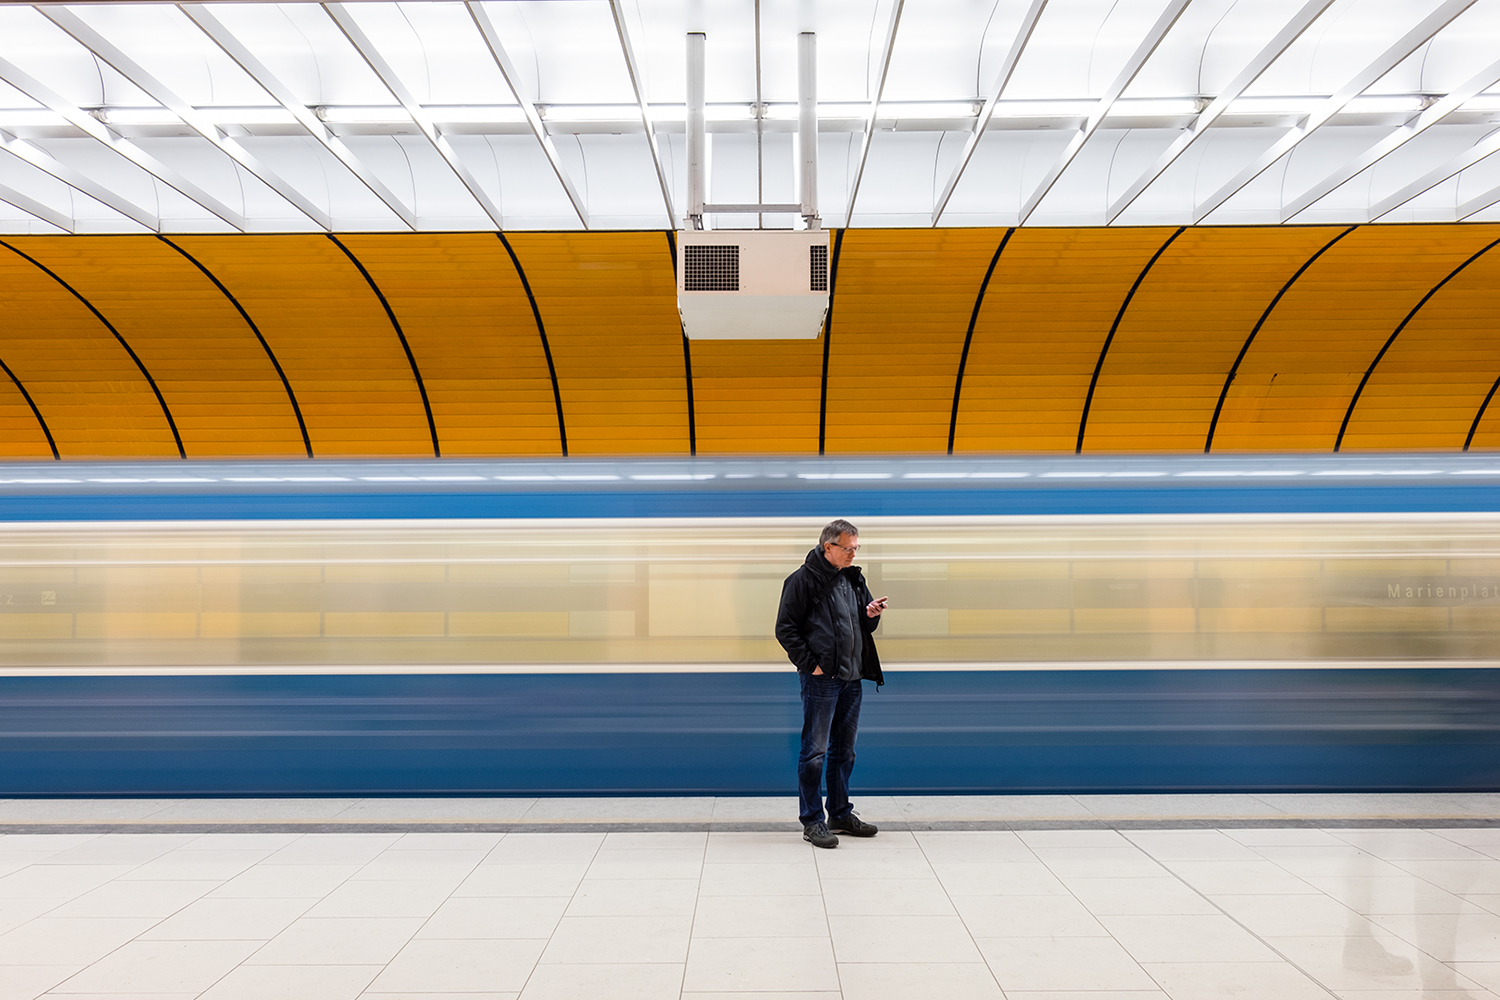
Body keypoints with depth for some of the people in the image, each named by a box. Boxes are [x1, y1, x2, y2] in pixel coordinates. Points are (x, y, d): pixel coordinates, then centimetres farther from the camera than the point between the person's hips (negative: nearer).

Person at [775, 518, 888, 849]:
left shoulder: (854, 578, 13)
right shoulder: (803, 579, -9)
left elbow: (864, 627, 21)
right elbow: (785, 628, -10)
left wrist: (872, 615, -2)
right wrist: (810, 664, -13)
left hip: (852, 679, 7)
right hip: (820, 679, -7)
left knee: (844, 750, 15)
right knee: (815, 751, -2)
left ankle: (841, 814, 26)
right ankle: (811, 821, 8)